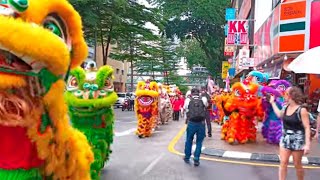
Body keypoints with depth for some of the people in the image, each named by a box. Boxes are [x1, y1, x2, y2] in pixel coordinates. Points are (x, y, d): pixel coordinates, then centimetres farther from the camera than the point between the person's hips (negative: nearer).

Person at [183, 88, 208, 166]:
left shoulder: (188, 100, -1)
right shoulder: (203, 99, 0)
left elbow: (185, 108, 16)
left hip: (191, 123, 0)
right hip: (201, 123, 0)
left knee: (189, 140, 20)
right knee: (199, 141, 13)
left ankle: (187, 157, 33)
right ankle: (196, 159, 14)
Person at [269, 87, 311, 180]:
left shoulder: (302, 110, -17)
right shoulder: (286, 107, 3)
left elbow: (307, 128, -18)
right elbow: (279, 115, 26)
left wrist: (307, 144, -24)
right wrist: (272, 102, 26)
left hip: (297, 140, -6)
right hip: (285, 138, 6)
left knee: (297, 165, 9)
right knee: (283, 162, 4)